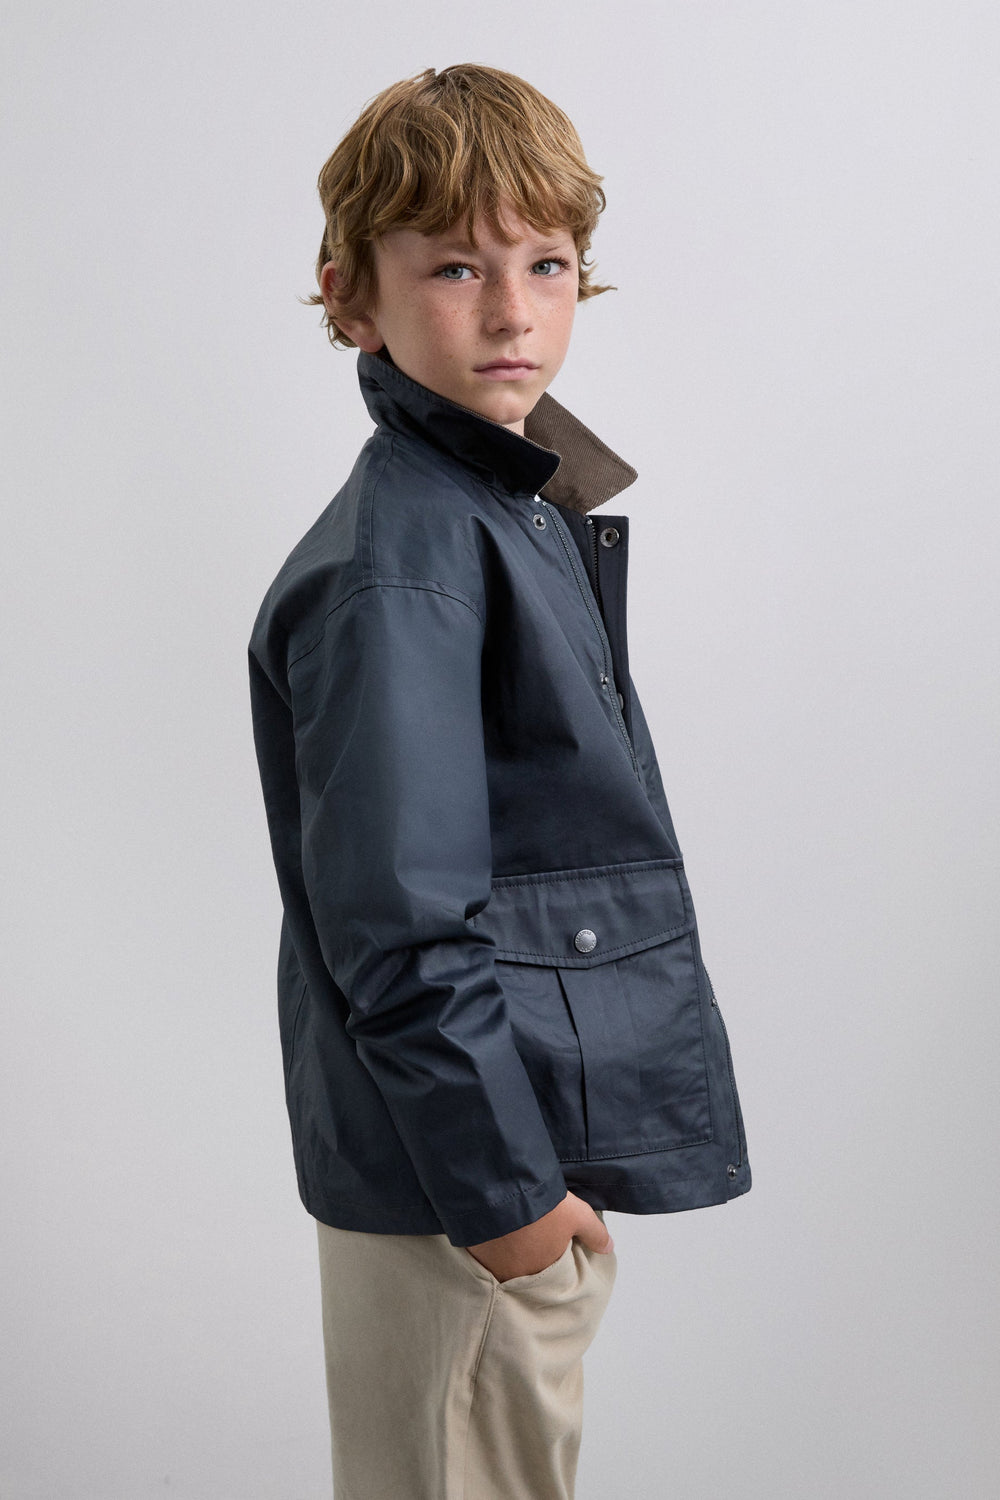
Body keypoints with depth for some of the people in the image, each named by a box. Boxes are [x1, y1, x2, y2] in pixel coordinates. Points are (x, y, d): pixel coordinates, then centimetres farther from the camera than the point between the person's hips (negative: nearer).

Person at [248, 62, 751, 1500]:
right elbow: (398, 924, -25)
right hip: (452, 1164, -9)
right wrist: (498, 1180, -21)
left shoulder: (531, 504, 9)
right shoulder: (394, 563, -21)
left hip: (546, 1137, 9)